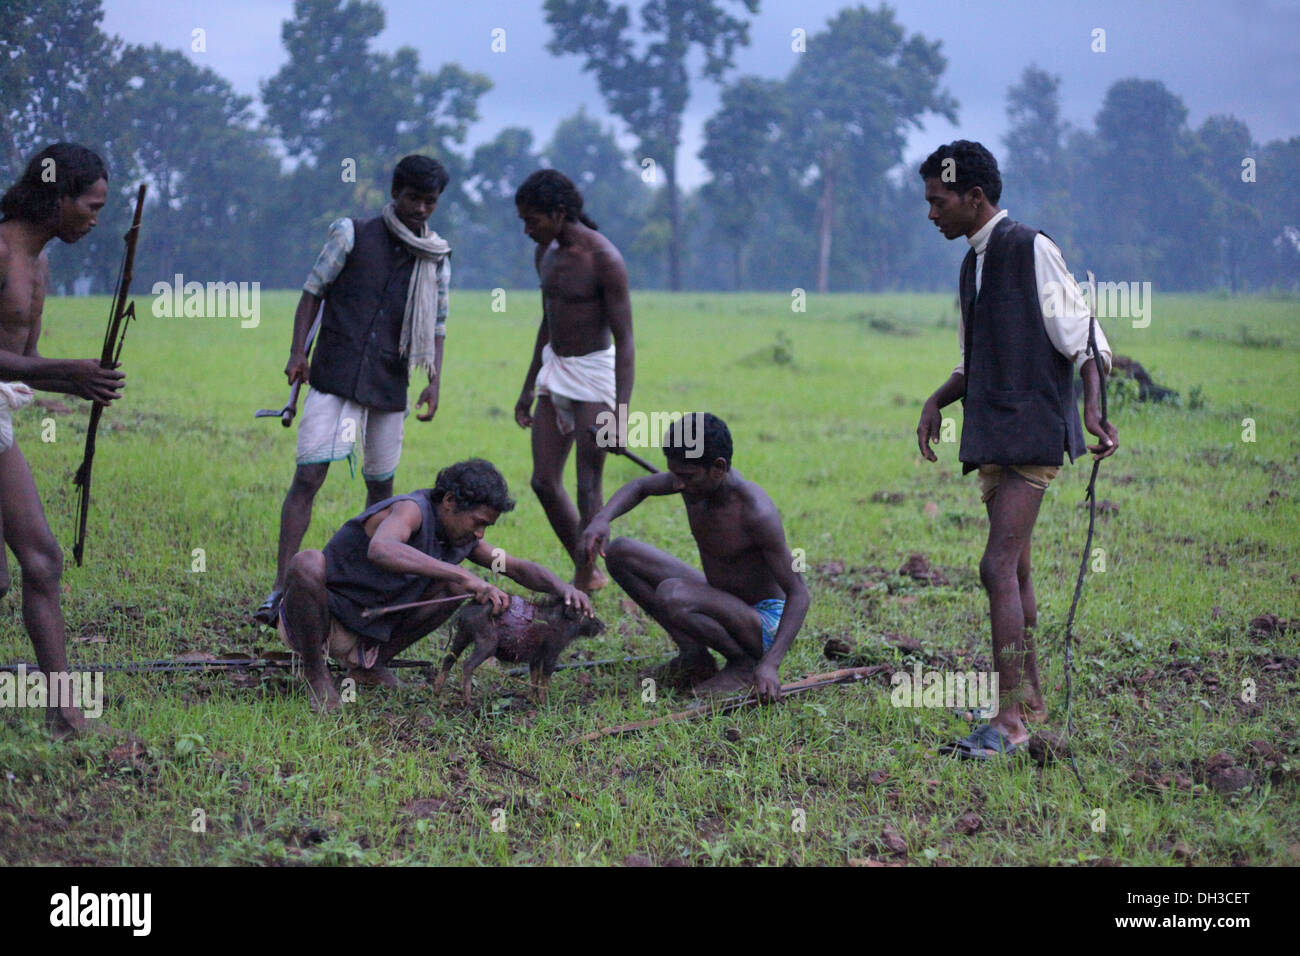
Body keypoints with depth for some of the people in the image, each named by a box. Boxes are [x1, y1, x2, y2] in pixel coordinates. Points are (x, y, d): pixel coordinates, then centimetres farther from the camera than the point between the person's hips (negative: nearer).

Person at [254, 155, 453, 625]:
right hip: (334, 380, -3)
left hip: (389, 388, 3)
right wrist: (297, 352, -7)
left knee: (380, 485, 10)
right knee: (307, 477, -13)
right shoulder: (352, 235, 1)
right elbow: (312, 292, 4)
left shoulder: (437, 260, 10)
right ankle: (281, 590, -16)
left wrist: (434, 380, 1)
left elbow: (435, 327, 15)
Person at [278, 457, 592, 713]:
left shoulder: (460, 536, -1)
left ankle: (369, 662, 7)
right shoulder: (412, 509, -27)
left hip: (364, 628, 7)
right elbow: (380, 550, -49)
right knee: (309, 563, -39)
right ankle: (315, 673, -17)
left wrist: (563, 588, -14)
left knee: (453, 587, -5)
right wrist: (462, 575, -51)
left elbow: (518, 568, 8)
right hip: (311, 622, -7)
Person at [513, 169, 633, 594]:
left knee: (588, 485, -7)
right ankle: (588, 572, 18)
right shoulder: (546, 253, 6)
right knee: (544, 482, 7)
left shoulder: (604, 260, -18)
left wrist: (621, 410, -26)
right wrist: (529, 387, 24)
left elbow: (624, 339, -20)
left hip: (595, 374, -8)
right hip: (555, 369, 8)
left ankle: (585, 581, -2)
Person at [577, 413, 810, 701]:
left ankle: (746, 663, -10)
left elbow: (798, 594, -25)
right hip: (722, 609, 8)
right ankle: (693, 656, 1)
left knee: (670, 594, -35)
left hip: (763, 625, -8)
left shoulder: (756, 512, -29)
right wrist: (602, 519, -10)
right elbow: (639, 487, 12)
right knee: (619, 553, 1)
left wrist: (770, 664, -37)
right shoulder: (697, 478, -8)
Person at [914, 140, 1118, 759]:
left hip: (1033, 434, -9)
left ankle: (1008, 720, -18)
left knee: (998, 568, -16)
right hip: (993, 439, 9)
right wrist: (937, 403, 10)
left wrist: (1093, 408, -24)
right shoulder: (973, 264, 19)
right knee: (1014, 570, 12)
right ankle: (1030, 702, 19)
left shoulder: (1031, 250, -7)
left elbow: (1081, 335, -11)